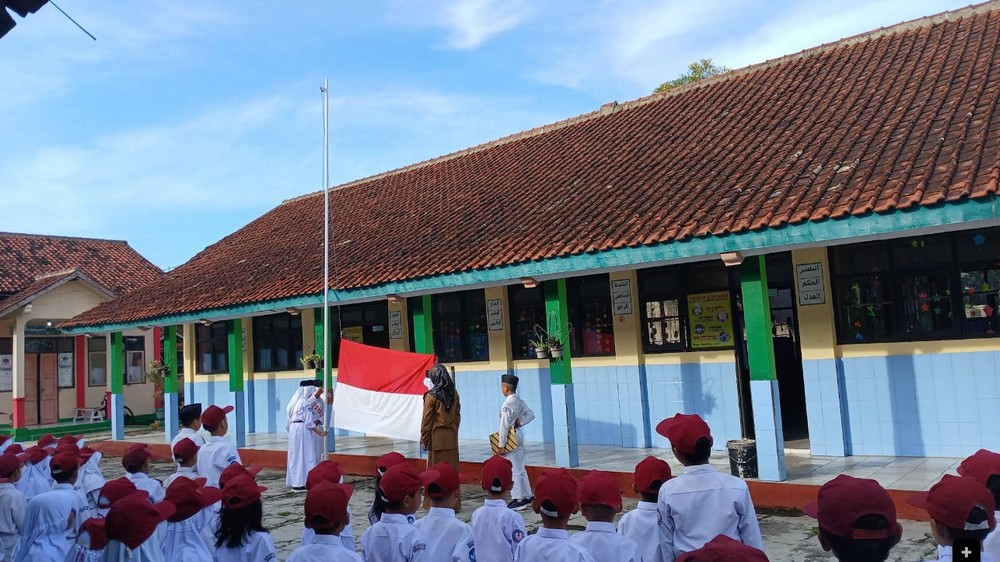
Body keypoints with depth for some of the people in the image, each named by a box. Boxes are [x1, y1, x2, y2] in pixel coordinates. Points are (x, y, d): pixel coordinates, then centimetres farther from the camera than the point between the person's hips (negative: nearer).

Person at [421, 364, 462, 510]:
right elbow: (458, 416, 9)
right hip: (452, 438, 4)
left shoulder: (431, 395, -12)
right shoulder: (454, 393, 2)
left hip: (437, 439, -4)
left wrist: (424, 439, 0)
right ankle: (454, 503, 16)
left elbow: (426, 420, -8)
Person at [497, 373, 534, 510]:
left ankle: (518, 499, 3)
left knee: (514, 469, -2)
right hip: (519, 434, 9)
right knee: (521, 468, 16)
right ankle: (528, 496, 23)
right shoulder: (520, 401, 5)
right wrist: (520, 423, 3)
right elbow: (531, 414, 12)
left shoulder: (507, 404, -20)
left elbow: (504, 426, -19)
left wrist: (502, 445, -15)